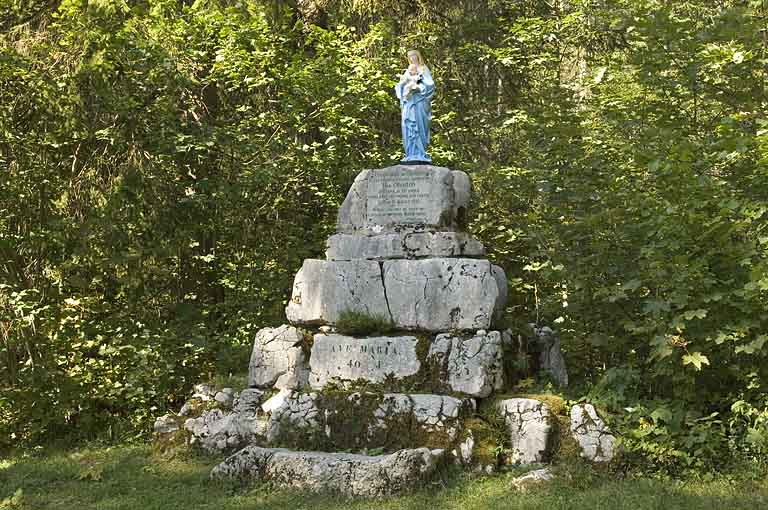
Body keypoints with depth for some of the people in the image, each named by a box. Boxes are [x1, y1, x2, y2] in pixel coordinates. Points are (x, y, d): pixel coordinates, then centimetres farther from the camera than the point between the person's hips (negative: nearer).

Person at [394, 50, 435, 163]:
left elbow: (430, 84, -5)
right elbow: (400, 86, 17)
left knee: (419, 126, -10)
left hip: (419, 102, -5)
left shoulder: (424, 70, 6)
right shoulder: (408, 71, 21)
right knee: (408, 127, -1)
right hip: (408, 102, 5)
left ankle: (420, 154, -12)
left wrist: (417, 87, -16)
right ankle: (411, 154, -2)